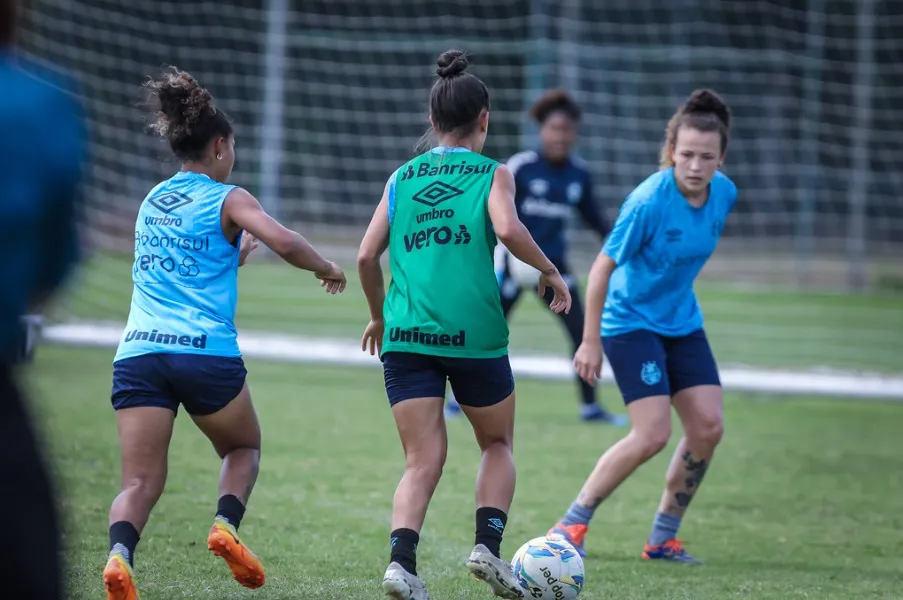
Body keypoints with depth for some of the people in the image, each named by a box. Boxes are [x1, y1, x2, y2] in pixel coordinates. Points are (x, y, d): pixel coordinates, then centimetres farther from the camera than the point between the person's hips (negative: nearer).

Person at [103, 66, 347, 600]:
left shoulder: (152, 200, 22)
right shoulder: (228, 200, 4)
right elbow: (284, 241, -13)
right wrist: (327, 269, 3)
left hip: (138, 351, 4)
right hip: (207, 351, -3)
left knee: (140, 483, -2)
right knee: (244, 447, 24)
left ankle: (120, 552, -31)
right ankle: (227, 523, -2)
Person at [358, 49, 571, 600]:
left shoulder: (402, 177, 15)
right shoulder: (493, 173, 5)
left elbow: (367, 255, 10)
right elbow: (507, 228, -14)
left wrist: (379, 316, 24)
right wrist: (550, 271, -1)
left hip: (406, 334, 2)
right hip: (474, 331, -2)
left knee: (423, 461, 4)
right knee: (498, 444, 19)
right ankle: (489, 546, 2)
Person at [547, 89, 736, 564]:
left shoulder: (724, 193, -6)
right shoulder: (649, 201, -25)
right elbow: (604, 266, -18)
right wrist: (591, 341, -15)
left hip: (682, 323, 7)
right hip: (631, 322, -7)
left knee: (708, 427, -2)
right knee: (653, 434, -16)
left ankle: (663, 538, 12)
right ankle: (573, 524, -1)